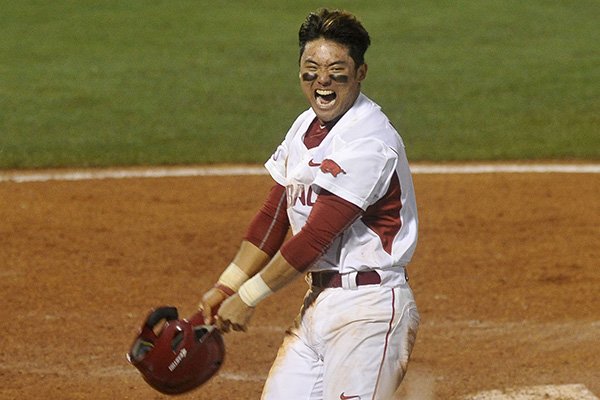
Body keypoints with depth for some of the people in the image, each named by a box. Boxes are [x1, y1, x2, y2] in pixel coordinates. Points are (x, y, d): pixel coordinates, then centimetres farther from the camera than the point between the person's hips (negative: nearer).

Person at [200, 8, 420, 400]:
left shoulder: (369, 141, -17)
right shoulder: (306, 127, 11)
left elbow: (316, 236, -19)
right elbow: (273, 217, 15)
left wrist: (248, 297, -13)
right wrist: (226, 287, 8)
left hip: (370, 308, -9)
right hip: (317, 303, 9)